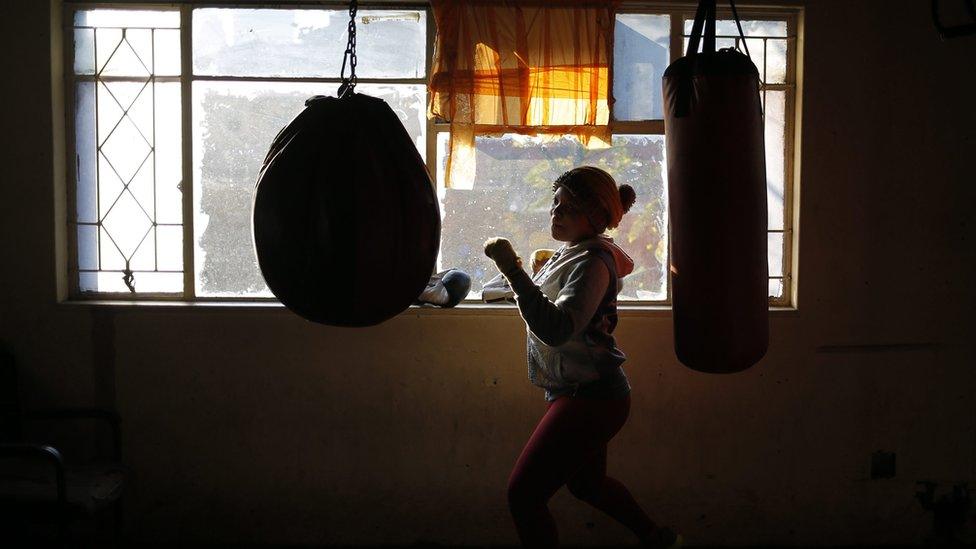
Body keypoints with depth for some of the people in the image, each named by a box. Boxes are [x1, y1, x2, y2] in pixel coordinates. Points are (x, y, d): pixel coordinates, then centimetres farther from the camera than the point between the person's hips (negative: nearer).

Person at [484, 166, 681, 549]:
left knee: (523, 493, -11)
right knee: (586, 481, 28)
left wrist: (513, 270, -38)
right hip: (579, 393, 11)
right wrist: (532, 270, 13)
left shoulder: (592, 262, -19)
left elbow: (556, 329, -35)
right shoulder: (570, 253, 10)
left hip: (588, 398, -11)